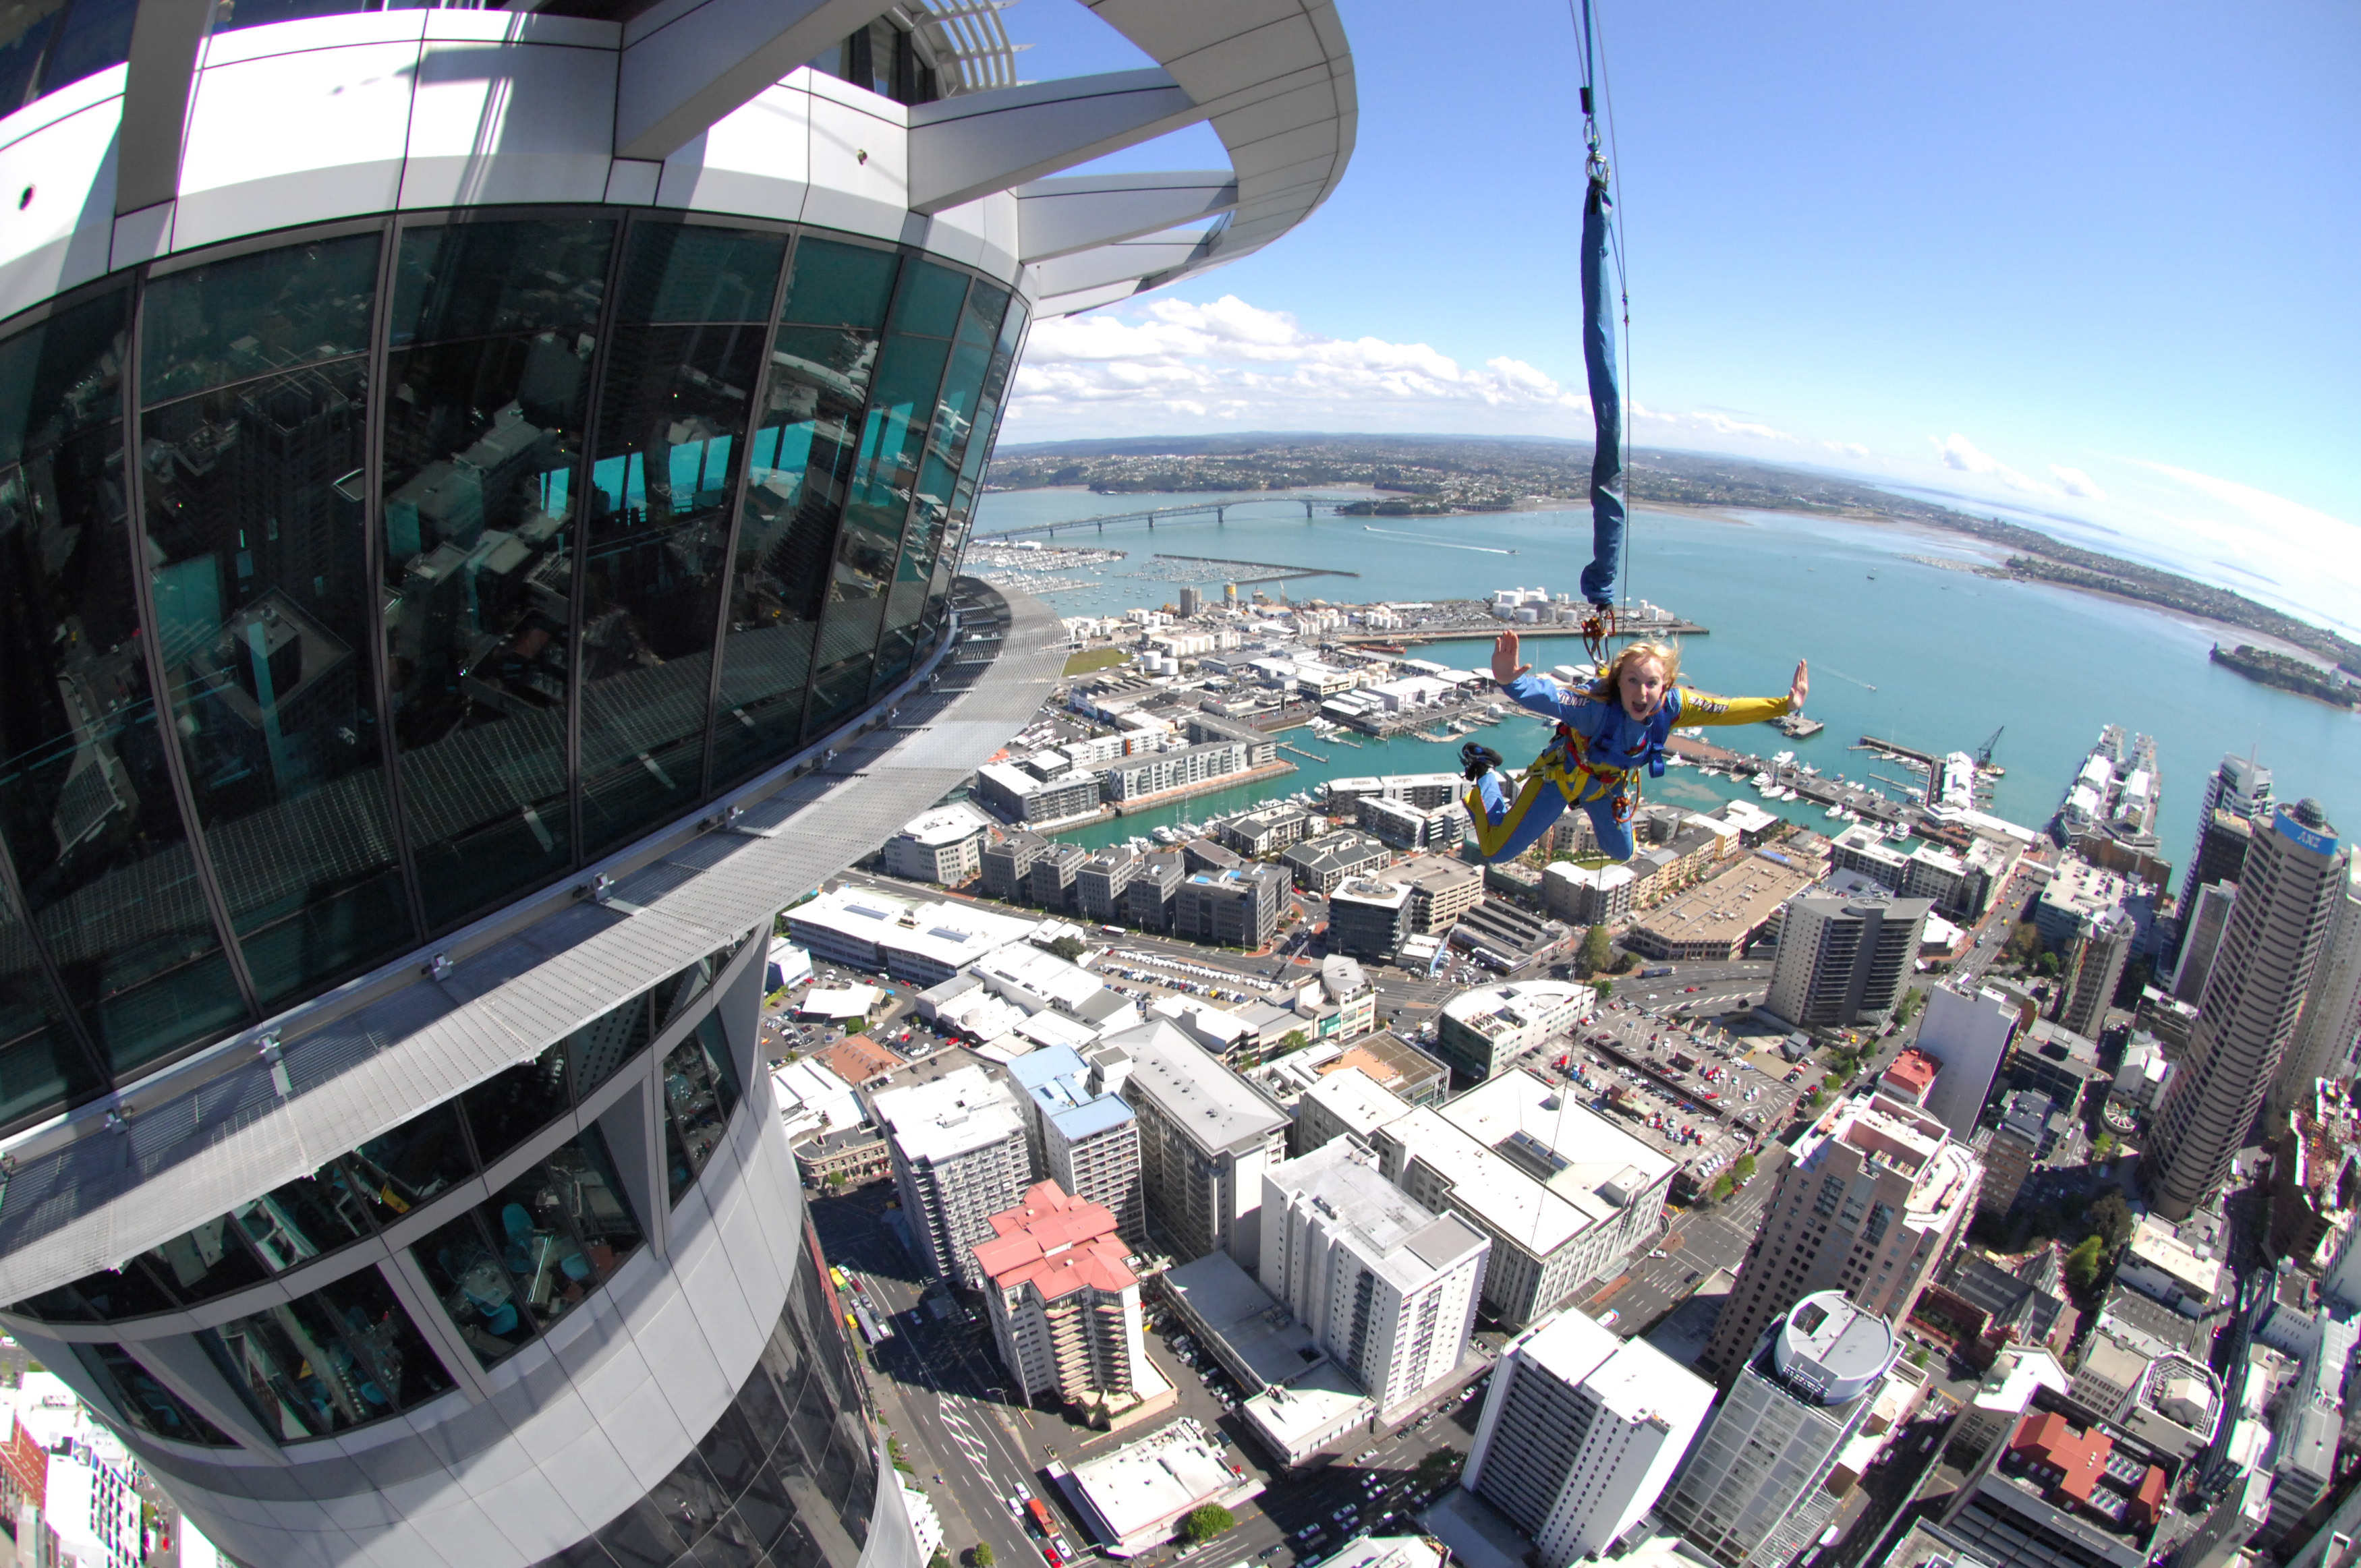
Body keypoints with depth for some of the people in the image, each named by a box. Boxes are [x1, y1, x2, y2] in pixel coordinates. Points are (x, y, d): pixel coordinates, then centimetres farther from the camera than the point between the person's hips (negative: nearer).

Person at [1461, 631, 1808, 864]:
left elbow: (1727, 710, -10)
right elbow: (1547, 697, -60)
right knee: (1497, 850, -3)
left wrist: (1784, 705, -12)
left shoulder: (1673, 705, -26)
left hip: (1610, 783, 6)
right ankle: (1486, 773, 20)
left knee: (1621, 853, 29)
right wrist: (1510, 681, -80)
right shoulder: (1598, 706, -43)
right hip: (1563, 773, -5)